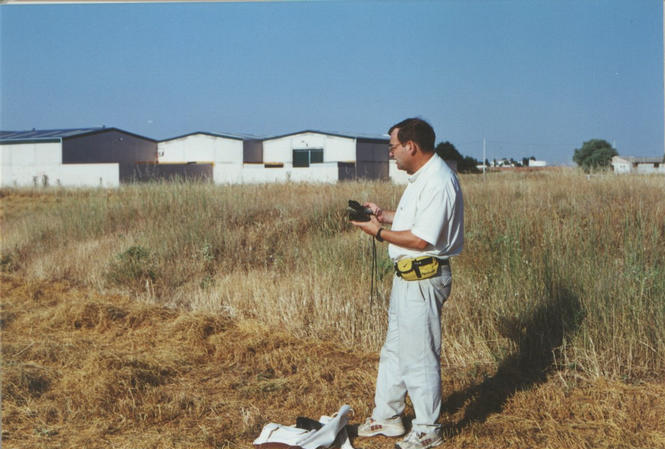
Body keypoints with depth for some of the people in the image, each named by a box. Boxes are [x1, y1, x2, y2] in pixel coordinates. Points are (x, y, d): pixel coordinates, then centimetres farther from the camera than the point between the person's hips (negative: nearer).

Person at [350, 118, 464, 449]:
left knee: (420, 357, 0)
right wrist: (384, 215, 11)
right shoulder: (421, 177, 13)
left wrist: (379, 232, -15)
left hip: (423, 280, -11)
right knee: (394, 350, 19)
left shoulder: (437, 182, -21)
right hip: (408, 276, 11)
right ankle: (386, 417, 32)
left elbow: (421, 239, -25)